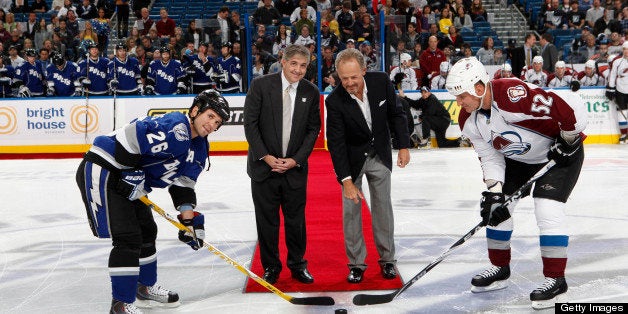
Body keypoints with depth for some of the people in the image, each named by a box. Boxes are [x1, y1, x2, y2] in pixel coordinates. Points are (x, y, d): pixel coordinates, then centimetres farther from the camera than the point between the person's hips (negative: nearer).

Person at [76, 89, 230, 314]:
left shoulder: (199, 148, 10)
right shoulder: (175, 128, -22)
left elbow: (183, 185, 11)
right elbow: (129, 135, -28)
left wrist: (190, 220, 2)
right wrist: (131, 173, -22)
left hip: (127, 177, 11)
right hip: (101, 171, -11)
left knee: (146, 230, 20)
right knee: (128, 238, -12)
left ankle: (146, 288, 39)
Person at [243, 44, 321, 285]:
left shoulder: (311, 92, 0)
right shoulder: (260, 85, -7)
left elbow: (313, 129, 4)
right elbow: (250, 124, -6)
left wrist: (296, 160, -7)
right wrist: (265, 156, -12)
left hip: (295, 168, 2)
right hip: (263, 166, -1)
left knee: (296, 220, 8)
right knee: (267, 220, 7)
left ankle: (297, 265, 25)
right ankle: (271, 267, 22)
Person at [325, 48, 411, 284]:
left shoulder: (381, 82, -18)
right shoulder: (334, 101, -25)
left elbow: (396, 114, -2)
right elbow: (335, 143, -24)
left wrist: (403, 146, -4)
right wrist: (346, 180, -26)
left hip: (379, 155, 2)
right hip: (352, 159, -2)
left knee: (383, 207, 8)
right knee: (351, 210, 0)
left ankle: (387, 259, 21)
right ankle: (356, 263, 13)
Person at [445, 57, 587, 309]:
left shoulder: (513, 95, -37)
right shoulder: (469, 120, -10)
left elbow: (571, 105, -36)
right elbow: (490, 156, -4)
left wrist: (569, 140, -23)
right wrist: (494, 190, -16)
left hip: (560, 150, -8)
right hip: (518, 159, 8)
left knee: (547, 209, -20)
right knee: (496, 206, 6)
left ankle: (555, 279, -6)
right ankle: (500, 269, 23)